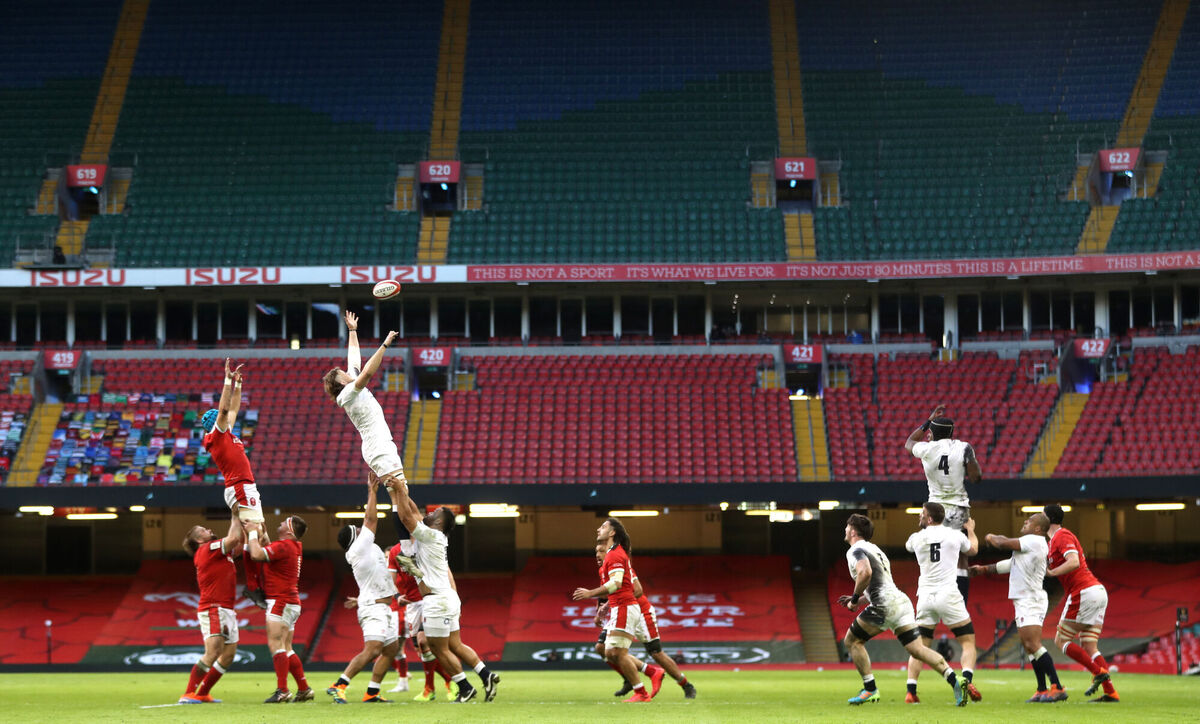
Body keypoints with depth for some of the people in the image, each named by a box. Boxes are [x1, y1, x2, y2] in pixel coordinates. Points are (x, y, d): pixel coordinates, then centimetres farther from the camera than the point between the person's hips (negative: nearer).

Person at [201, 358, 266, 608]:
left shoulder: (226, 434, 20)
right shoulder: (217, 434, -3)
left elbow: (233, 408, 31)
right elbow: (224, 408, -15)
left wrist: (238, 383, 29)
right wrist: (228, 380, -12)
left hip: (243, 489, 10)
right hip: (241, 488, -10)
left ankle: (254, 585, 7)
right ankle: (254, 585, -20)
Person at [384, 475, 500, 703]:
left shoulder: (431, 536, -12)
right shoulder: (433, 537, 13)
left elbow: (406, 516, -15)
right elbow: (413, 513, 22)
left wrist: (400, 491, -7)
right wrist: (399, 492, 20)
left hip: (437, 601, -9)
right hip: (448, 599, 9)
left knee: (440, 650, -1)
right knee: (455, 646, 13)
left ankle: (465, 688, 4)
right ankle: (487, 675, 9)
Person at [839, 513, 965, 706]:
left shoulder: (855, 551, -2)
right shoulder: (874, 549, 29)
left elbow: (865, 572, -23)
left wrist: (855, 598, -10)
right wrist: (858, 599, 32)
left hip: (885, 604, -9)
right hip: (901, 602, 9)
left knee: (851, 641, 7)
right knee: (917, 649, 0)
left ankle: (870, 690, 4)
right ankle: (953, 679, -18)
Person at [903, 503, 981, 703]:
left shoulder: (917, 538, 4)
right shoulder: (956, 536, 3)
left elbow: (908, 546, 31)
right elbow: (973, 550, 26)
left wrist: (922, 528, 46)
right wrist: (971, 530, 44)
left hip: (925, 597, 2)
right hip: (948, 595, -2)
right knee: (968, 641, 5)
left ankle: (911, 692, -1)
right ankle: (967, 680, -17)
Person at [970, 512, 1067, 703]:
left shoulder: (1034, 541, -11)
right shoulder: (1029, 544, 20)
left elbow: (1003, 544, -10)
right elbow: (1010, 564, 30)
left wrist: (991, 537, 12)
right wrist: (984, 569, 34)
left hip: (1030, 600, -11)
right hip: (1023, 601, 11)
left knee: (1033, 645, -17)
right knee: (1029, 647, 11)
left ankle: (1057, 688, -19)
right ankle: (1042, 690, 13)